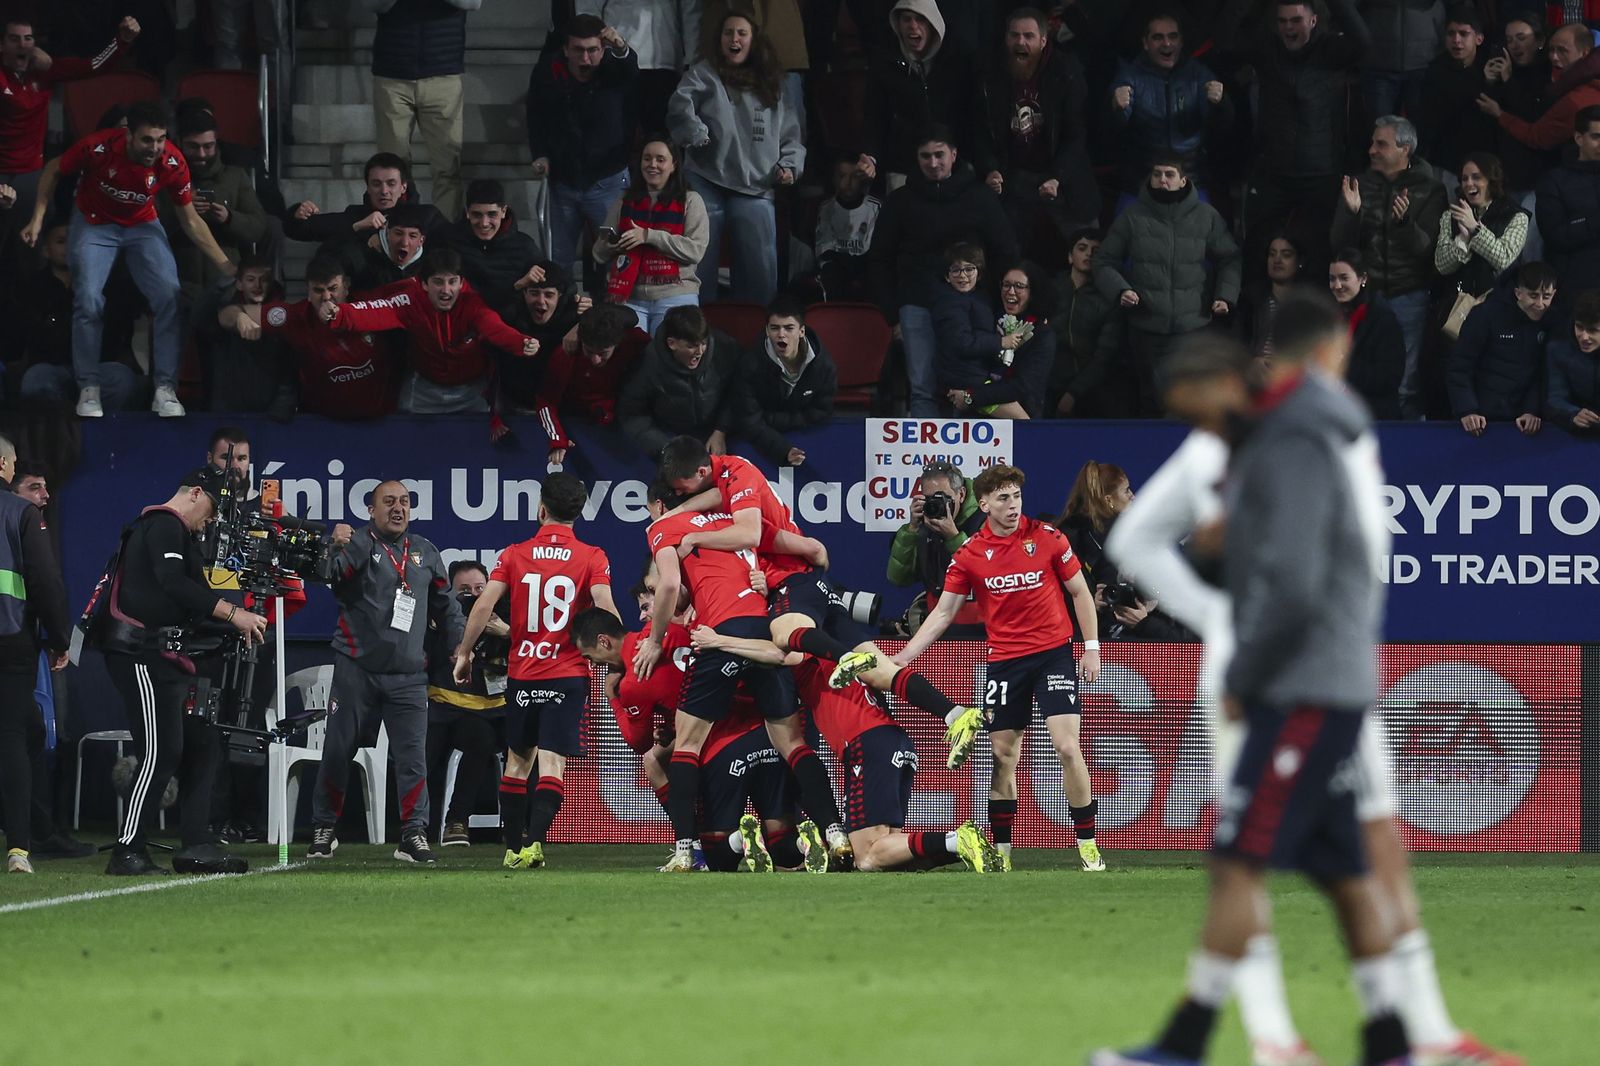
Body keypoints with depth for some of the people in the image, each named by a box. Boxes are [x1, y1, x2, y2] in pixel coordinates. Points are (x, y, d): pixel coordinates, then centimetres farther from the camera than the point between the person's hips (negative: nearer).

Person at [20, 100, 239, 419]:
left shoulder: (172, 163, -23)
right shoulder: (98, 148, -29)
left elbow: (190, 221, -9)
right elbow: (53, 170, -8)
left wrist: (226, 267, -12)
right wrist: (38, 219, -14)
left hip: (142, 225, 2)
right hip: (95, 223, -2)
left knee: (169, 297, -15)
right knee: (89, 301, -17)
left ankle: (165, 391, -8)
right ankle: (89, 390, -2)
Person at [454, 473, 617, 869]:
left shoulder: (514, 555, 2)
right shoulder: (592, 558, -2)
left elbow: (484, 605, -4)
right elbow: (606, 610, -13)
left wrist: (464, 652, 6)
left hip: (522, 673, 2)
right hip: (569, 674, -2)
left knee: (518, 761, 16)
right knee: (552, 762, -7)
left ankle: (514, 848, 17)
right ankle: (534, 841, -24)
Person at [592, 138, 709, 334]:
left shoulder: (690, 201, 5)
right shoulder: (625, 202, 16)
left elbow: (696, 250, -9)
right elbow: (599, 255, 17)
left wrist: (649, 236, -15)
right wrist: (609, 243, -7)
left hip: (674, 298, -3)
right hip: (629, 298, 3)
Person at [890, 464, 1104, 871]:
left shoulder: (1046, 537, -3)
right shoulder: (969, 554, 0)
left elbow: (1080, 592, 5)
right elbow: (943, 613, 5)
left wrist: (1092, 648, 0)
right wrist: (903, 656, -1)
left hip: (1054, 653, -2)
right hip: (1004, 661, 2)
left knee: (1067, 746, -12)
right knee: (1003, 755, 3)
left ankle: (1088, 846, -4)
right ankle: (1000, 850, 11)